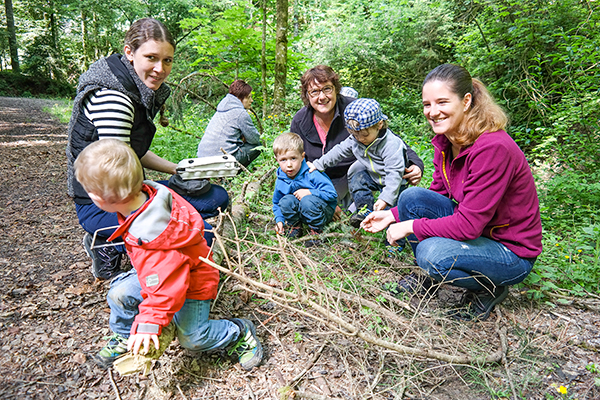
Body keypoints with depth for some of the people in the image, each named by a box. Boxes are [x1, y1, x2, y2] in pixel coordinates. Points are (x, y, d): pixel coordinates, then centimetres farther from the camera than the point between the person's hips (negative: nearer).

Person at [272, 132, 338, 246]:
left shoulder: (311, 174, -23)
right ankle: (295, 226, 3)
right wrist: (279, 220, -4)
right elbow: (276, 203, 12)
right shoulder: (280, 181, -6)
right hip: (299, 213, 5)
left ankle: (316, 230, -11)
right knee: (285, 201, -23)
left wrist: (309, 192, -28)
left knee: (307, 201, -35)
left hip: (324, 211, -4)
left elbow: (332, 194, -22)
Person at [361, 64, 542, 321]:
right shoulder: (444, 141, -4)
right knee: (412, 196, -11)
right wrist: (392, 216, -1)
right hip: (470, 228, 8)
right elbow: (437, 193, 8)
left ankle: (490, 288, 1)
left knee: (434, 253, -32)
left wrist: (410, 227, -21)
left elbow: (469, 225, -29)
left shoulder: (493, 148, -29)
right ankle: (429, 277, 10)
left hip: (512, 252, -7)